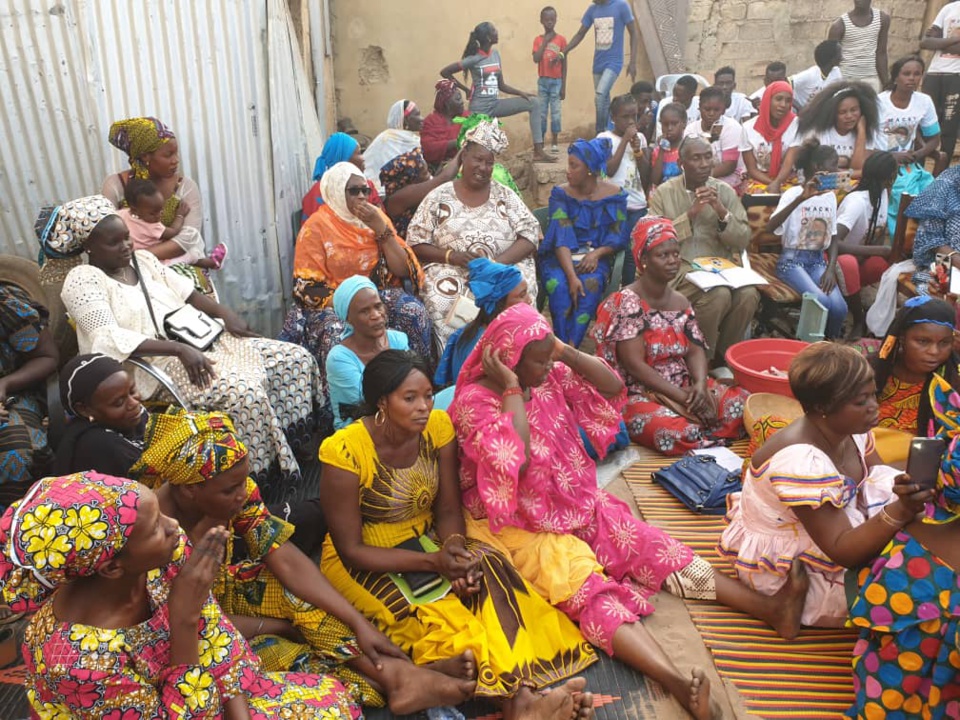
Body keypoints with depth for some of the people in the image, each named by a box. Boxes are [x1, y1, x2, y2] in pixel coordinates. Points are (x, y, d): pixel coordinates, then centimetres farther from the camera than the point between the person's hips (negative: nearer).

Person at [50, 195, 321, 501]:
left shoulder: (141, 258, 14)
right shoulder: (82, 280, -7)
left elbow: (185, 291, 18)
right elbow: (112, 338, -19)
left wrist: (225, 313, -1)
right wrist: (179, 349, -28)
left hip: (201, 339, 8)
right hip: (158, 364, -8)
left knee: (295, 359, -7)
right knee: (243, 389, -34)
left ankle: (301, 443, 3)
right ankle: (271, 479, -18)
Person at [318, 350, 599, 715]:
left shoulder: (437, 426, -11)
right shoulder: (344, 451, -25)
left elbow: (449, 510, -4)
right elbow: (351, 549, -19)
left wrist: (456, 549, -27)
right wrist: (432, 562, -28)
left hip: (424, 540, 4)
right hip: (363, 562, -4)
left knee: (487, 566, -26)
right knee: (434, 616, -30)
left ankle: (518, 686, -29)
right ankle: (514, 687, -17)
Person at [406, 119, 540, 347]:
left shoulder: (505, 195, 13)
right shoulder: (438, 197, 9)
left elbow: (530, 235, 4)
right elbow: (416, 244, 5)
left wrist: (498, 262, -13)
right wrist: (452, 256, -13)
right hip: (451, 272, -1)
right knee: (445, 300, -33)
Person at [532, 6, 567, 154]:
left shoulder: (561, 39, 1)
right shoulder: (538, 40, 3)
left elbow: (564, 64, 2)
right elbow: (536, 59, -12)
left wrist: (563, 86, -2)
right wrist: (545, 41, -12)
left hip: (556, 81, -1)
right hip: (542, 81, 1)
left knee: (555, 112, 0)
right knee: (542, 113, 4)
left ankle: (554, 143, 6)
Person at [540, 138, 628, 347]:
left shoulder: (614, 195, 1)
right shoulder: (560, 194, -2)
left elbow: (618, 237, 1)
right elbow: (561, 237, -13)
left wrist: (596, 253, -20)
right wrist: (571, 275, -27)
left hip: (595, 257, 0)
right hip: (561, 257, 0)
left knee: (590, 284, -34)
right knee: (557, 285, -33)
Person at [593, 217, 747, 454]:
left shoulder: (681, 302, 9)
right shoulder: (627, 302, -14)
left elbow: (695, 352, 5)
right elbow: (635, 365, -20)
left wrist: (700, 386, -18)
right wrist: (684, 398, -21)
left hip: (683, 386, 7)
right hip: (639, 394, -7)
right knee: (676, 433, -33)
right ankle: (706, 437, -1)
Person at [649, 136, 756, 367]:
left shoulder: (726, 191, 8)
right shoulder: (663, 193, 2)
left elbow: (743, 241, 3)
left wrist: (722, 212, -13)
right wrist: (691, 213, -15)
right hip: (680, 268, -3)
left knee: (748, 294, -26)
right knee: (719, 295, -32)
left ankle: (723, 355, -4)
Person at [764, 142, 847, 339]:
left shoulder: (830, 196, 11)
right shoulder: (793, 193, -9)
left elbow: (833, 239, 14)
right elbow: (769, 227, -26)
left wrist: (831, 269, -4)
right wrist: (801, 198, -34)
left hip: (818, 260, 5)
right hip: (792, 260, -5)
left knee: (839, 307, -20)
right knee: (821, 301, -29)